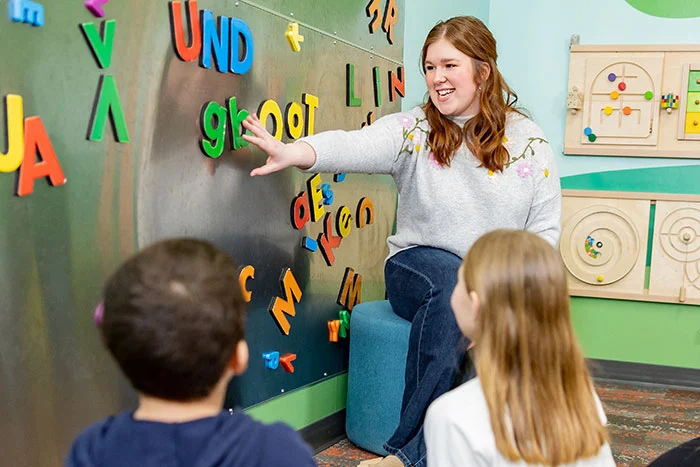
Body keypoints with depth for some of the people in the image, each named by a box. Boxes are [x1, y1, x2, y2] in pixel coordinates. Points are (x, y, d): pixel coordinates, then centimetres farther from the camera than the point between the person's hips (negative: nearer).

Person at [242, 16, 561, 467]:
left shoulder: (529, 142, 3)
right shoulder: (412, 130, -1)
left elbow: (545, 227, 2)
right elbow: (355, 146, -22)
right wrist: (291, 152, -42)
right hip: (418, 270, -1)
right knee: (453, 278, -35)